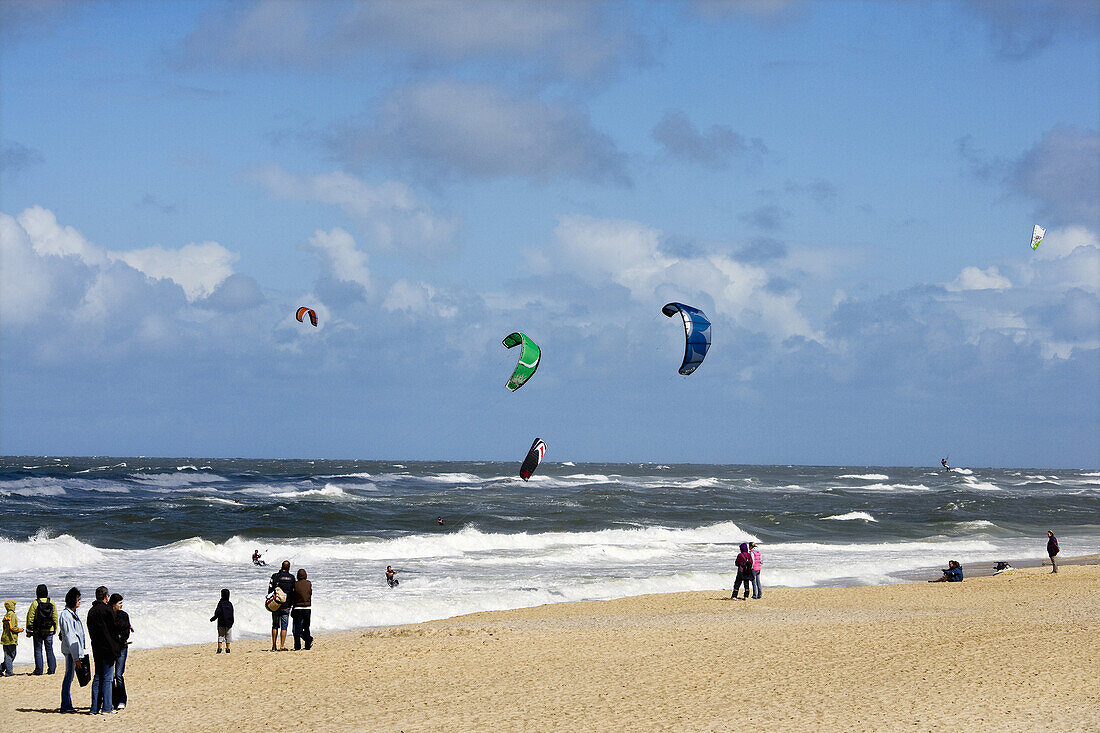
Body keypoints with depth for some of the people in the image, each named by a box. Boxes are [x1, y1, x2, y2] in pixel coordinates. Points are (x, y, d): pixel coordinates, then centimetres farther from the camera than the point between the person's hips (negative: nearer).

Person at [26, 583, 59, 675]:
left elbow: (30, 617, -8)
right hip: (49, 631, 3)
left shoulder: (35, 603, -10)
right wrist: (55, 629, 16)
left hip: (38, 631, -3)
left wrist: (29, 630, -1)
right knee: (49, 650, 10)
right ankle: (51, 669, 6)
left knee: (38, 650, 5)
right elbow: (55, 617, 6)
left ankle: (39, 670, 2)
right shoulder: (51, 602, 0)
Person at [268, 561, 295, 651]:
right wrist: (292, 604, 11)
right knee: (284, 627, 3)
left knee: (275, 626, 11)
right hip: (286, 606, -1)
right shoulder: (291, 578, -1)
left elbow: (270, 589, -3)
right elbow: (293, 592, 0)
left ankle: (273, 646, 9)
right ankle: (282, 646, -3)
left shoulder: (275, 576, -2)